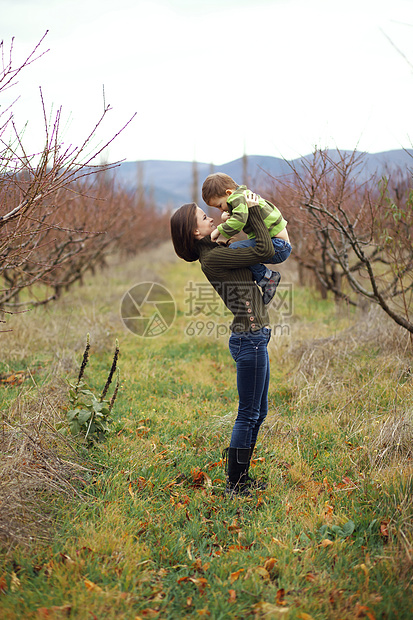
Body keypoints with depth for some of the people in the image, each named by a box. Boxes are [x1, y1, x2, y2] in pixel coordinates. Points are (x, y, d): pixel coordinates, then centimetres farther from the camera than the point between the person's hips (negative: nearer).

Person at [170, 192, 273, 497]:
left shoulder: (216, 252, 13)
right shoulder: (213, 257, -16)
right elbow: (265, 251, -18)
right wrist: (254, 211, -10)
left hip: (255, 337, 10)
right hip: (249, 337, -10)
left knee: (258, 412, 17)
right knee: (248, 415, -2)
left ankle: (242, 478, 26)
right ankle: (235, 486, 8)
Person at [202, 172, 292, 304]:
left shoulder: (238, 198, -13)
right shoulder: (244, 196, 18)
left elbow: (239, 220, -30)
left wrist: (219, 230, -18)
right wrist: (226, 218, 8)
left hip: (278, 246, -11)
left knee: (235, 249, -22)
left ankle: (266, 277, -10)